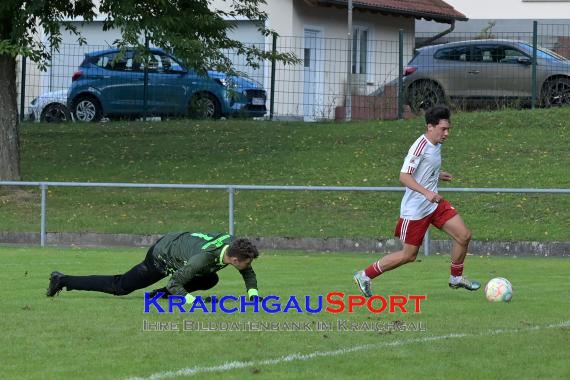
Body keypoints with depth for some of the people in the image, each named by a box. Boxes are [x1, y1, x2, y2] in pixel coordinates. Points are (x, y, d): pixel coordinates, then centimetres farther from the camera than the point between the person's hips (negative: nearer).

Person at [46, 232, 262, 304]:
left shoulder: (234, 245, -16)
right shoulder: (203, 258, -38)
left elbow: (249, 273, 2)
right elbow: (175, 284, -30)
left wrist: (253, 294, -11)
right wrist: (192, 301, -39)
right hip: (161, 257, -8)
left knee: (210, 281, 11)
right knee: (119, 287, 2)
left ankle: (159, 295, 12)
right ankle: (62, 281, 11)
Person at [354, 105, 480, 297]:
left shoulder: (436, 145, 7)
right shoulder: (420, 146, -21)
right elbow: (404, 176, -28)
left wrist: (438, 175, 21)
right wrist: (427, 193, -37)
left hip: (435, 204, 8)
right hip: (415, 208, -8)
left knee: (464, 236, 1)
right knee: (409, 255, 0)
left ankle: (456, 278, 21)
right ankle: (364, 276, 15)